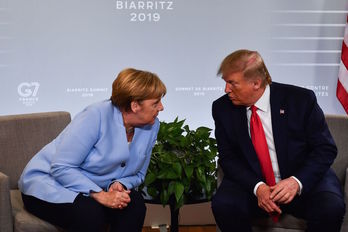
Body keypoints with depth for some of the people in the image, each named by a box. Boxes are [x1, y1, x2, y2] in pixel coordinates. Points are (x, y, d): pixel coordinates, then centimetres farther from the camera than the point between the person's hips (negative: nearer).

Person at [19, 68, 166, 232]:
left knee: (135, 203, -22)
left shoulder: (152, 127, -5)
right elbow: (61, 168, -27)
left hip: (93, 188, 6)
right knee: (92, 214, -35)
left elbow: (138, 174, 7)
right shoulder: (96, 116, -26)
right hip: (48, 184, -6)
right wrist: (100, 195, -33)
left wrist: (120, 185, -16)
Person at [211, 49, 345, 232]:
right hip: (252, 184, 2)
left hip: (304, 182, -1)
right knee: (222, 205, -28)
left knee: (331, 208, -30)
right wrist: (257, 187, -20)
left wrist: (297, 182, -24)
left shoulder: (300, 99, -10)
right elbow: (228, 157, -2)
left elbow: (326, 149, -8)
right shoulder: (223, 108, -2)